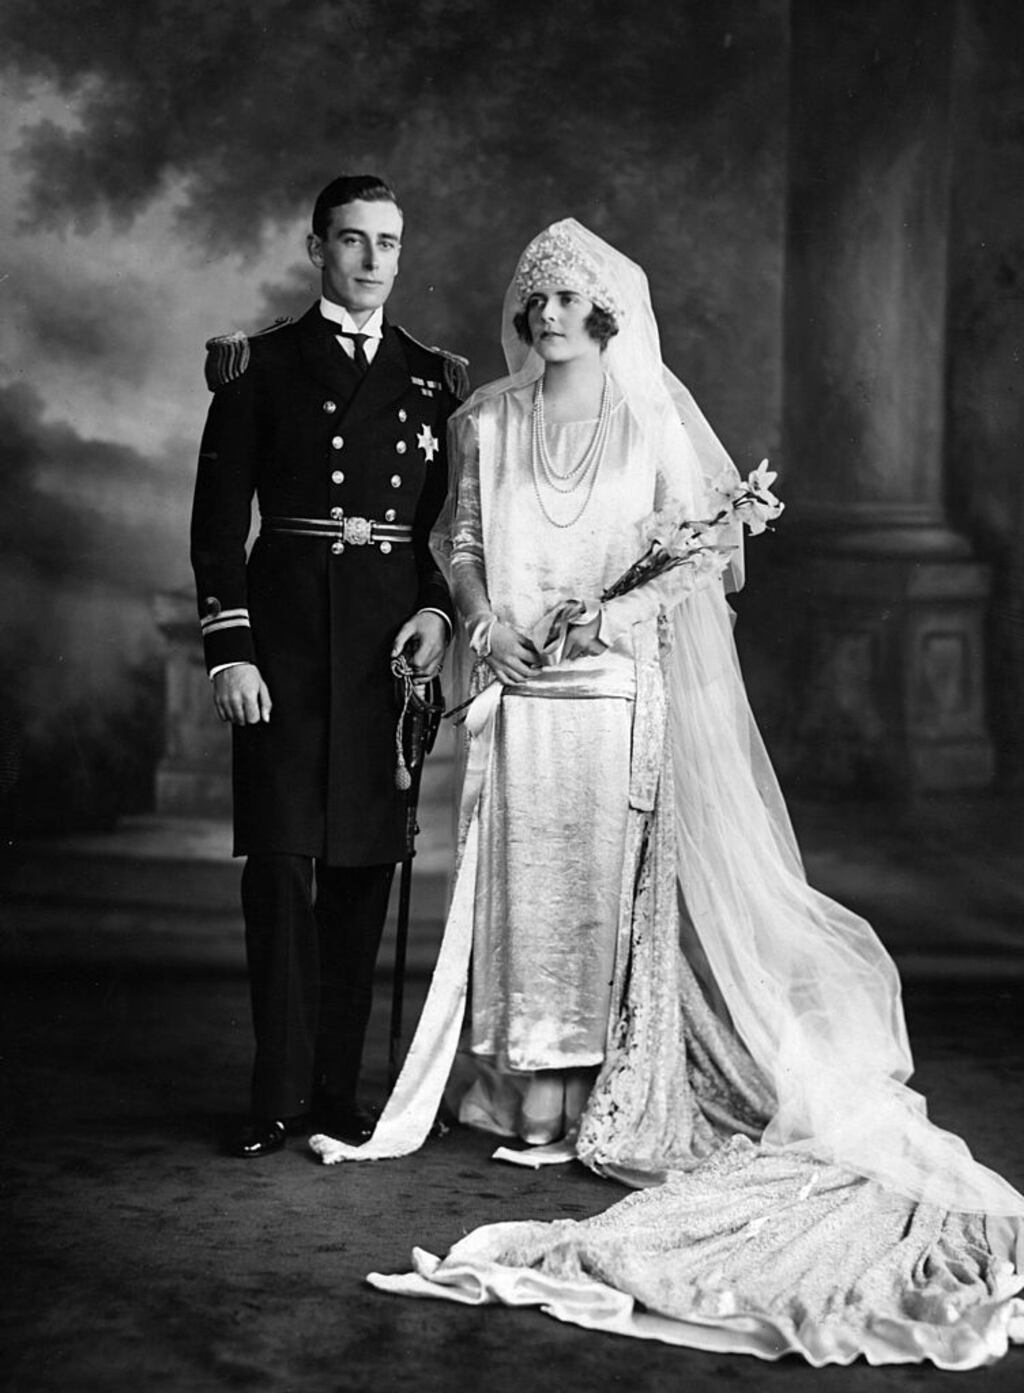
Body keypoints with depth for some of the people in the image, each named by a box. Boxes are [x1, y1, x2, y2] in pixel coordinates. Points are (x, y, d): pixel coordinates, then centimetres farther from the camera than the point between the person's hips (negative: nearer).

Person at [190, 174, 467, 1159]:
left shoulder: (433, 378, 14)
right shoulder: (260, 366, 5)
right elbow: (218, 522, 0)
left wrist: (438, 610, -4)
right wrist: (228, 649, -9)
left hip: (392, 637, 3)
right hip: (286, 632, -3)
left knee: (364, 865, 6)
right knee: (281, 863, -5)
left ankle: (338, 1087, 15)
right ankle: (279, 1095, 2)